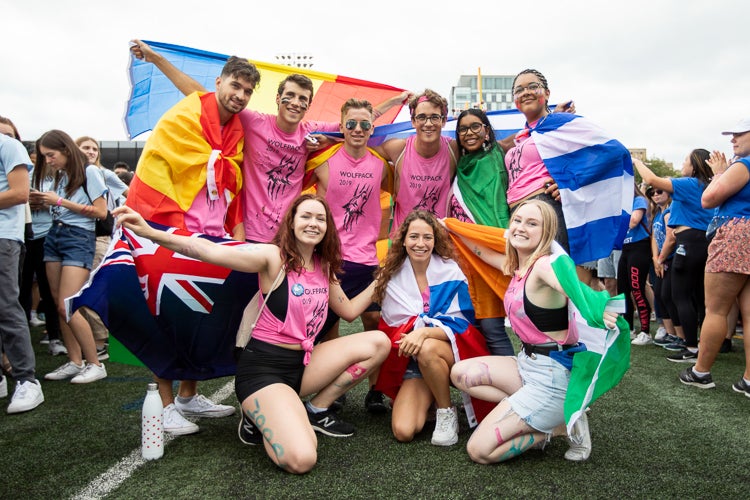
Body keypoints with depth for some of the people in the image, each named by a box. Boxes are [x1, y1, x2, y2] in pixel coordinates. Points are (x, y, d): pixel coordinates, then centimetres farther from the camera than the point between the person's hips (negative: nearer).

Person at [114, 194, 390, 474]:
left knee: (378, 343, -6)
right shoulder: (274, 257, -12)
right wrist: (150, 232, -36)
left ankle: (317, 411, 7)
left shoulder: (324, 267, 8)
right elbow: (211, 252, -25)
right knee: (300, 460, -26)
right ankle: (259, 415, 8)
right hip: (264, 367, -7)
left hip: (303, 362, 7)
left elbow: (349, 311, 19)